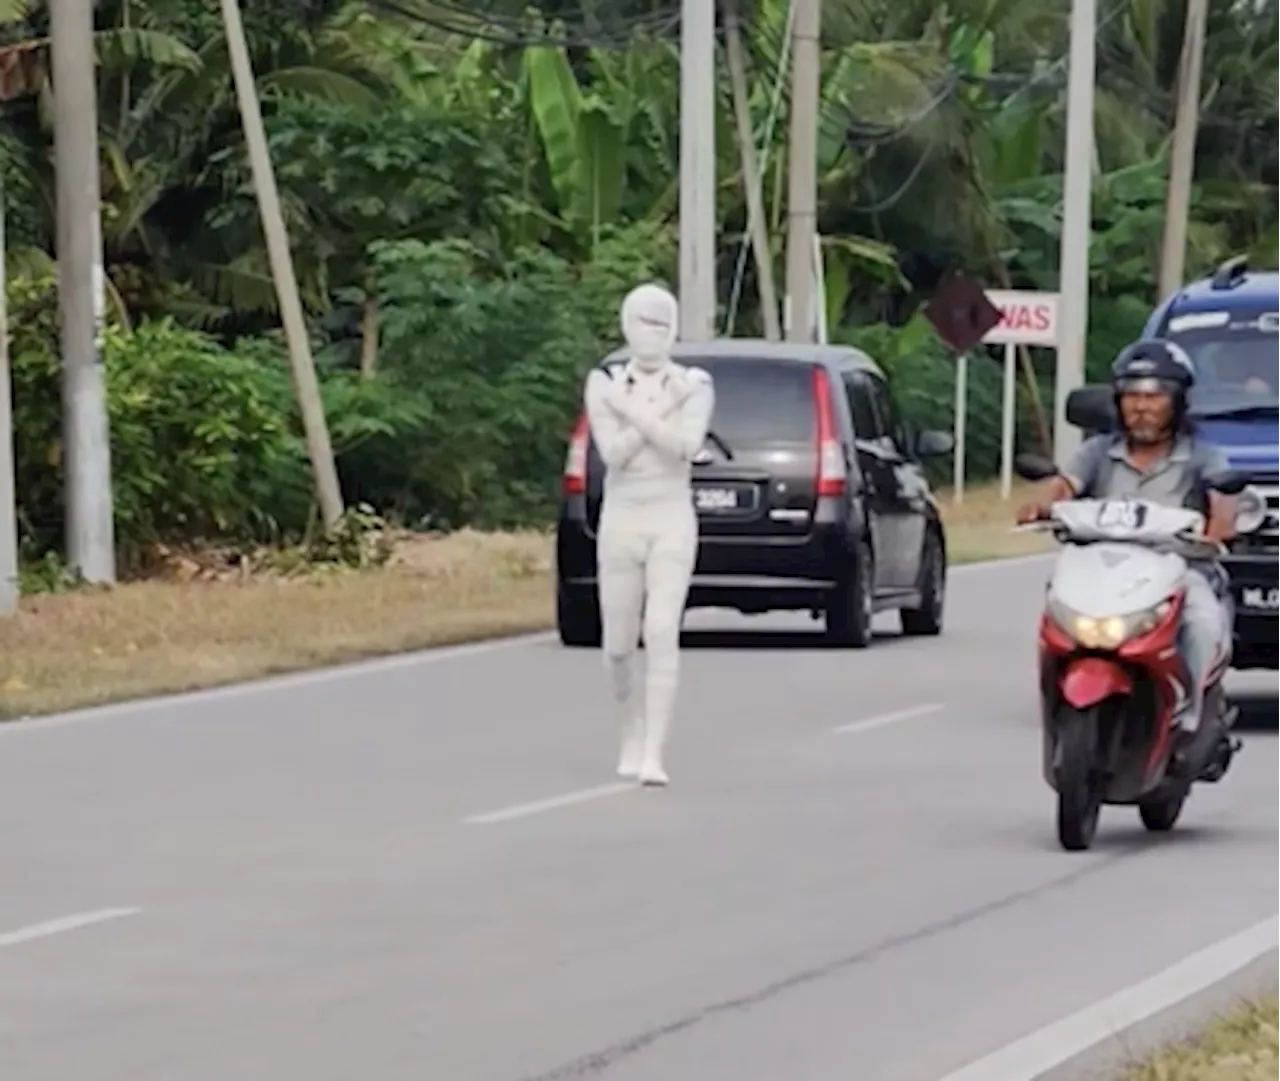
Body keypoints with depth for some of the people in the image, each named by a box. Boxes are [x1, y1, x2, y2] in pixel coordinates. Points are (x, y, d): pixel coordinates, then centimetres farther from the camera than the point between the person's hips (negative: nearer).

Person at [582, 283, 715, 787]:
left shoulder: (693, 385, 4)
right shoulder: (604, 384, 4)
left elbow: (685, 446, -13)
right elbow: (614, 452, -9)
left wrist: (633, 411, -12)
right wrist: (660, 409, -11)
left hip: (672, 521, -1)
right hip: (620, 519, 1)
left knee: (662, 632, -18)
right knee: (619, 647, 5)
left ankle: (653, 754, -20)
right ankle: (632, 731, 33)